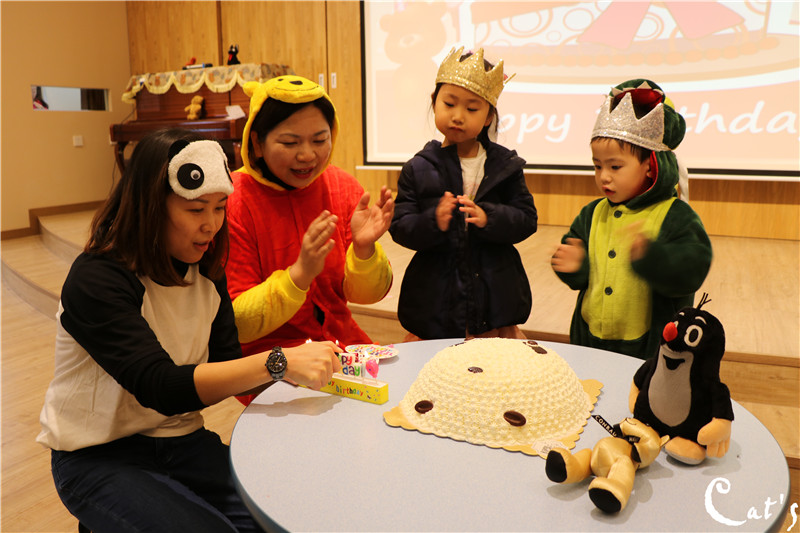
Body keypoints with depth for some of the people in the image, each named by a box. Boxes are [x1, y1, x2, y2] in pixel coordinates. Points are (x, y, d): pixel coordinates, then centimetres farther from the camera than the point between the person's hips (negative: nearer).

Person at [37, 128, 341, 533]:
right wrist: (277, 363, -42)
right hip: (99, 456, -4)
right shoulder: (96, 279, -21)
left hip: (181, 439, 5)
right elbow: (161, 387, -32)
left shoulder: (205, 271, 0)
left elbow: (224, 367, -4)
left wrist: (296, 366, -22)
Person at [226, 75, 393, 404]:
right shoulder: (230, 202, -15)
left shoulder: (341, 186, -1)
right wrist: (300, 273, -30)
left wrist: (364, 249, -22)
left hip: (342, 343, 5)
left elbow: (366, 294, -1)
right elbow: (236, 325, -16)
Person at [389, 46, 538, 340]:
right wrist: (434, 222, -25)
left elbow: (526, 219, -2)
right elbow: (400, 227, -6)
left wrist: (488, 218, -20)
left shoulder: (505, 164, 3)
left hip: (495, 292, 1)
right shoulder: (418, 169, -1)